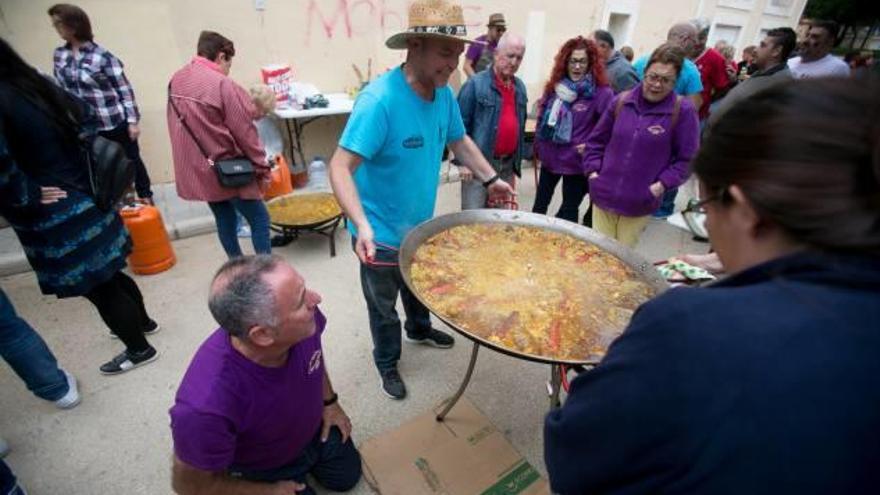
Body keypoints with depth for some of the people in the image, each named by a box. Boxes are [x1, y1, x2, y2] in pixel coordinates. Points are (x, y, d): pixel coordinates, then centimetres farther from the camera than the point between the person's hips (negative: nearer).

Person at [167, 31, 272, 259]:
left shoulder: (176, 81, 8)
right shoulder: (222, 84, -17)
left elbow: (177, 126, 16)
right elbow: (244, 133, -16)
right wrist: (262, 169, -7)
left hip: (195, 170, 8)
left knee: (224, 220, 18)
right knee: (259, 220, 2)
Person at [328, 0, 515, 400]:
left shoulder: (444, 94, -5)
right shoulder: (379, 99, -28)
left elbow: (459, 140, 13)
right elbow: (341, 167, -32)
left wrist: (491, 179, 8)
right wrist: (362, 225, -44)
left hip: (421, 225, 7)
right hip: (381, 234, -6)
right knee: (384, 307, 17)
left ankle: (419, 329, 60)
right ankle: (387, 363, 43)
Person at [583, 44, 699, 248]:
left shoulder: (683, 111, -8)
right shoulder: (621, 101, 1)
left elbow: (687, 158, -5)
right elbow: (596, 140, 10)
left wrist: (662, 184, -14)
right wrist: (593, 171, 0)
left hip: (639, 204, -2)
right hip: (603, 195, 3)